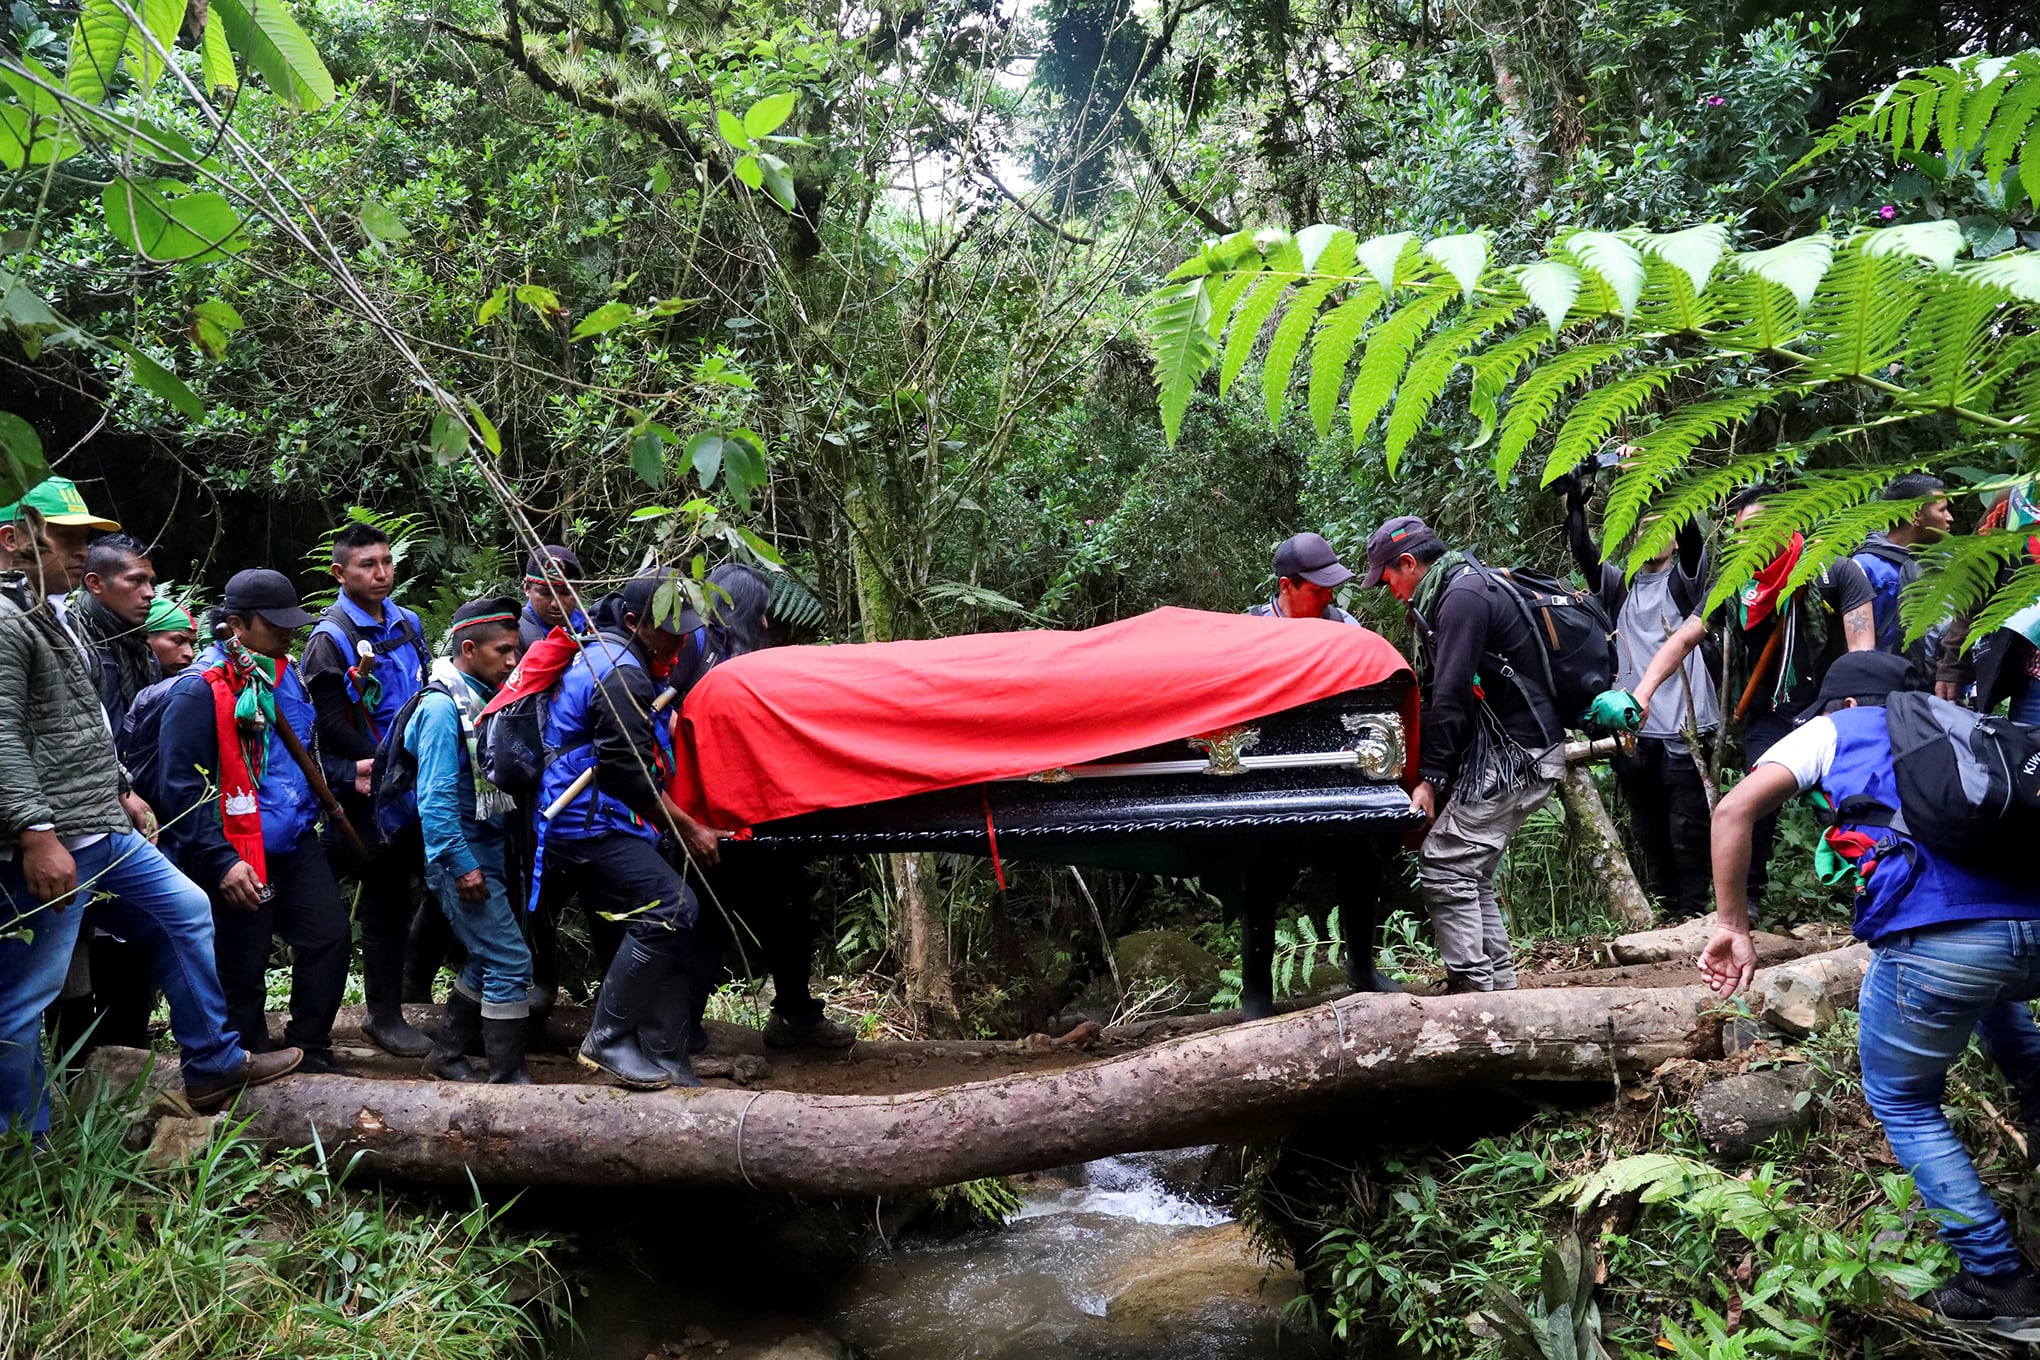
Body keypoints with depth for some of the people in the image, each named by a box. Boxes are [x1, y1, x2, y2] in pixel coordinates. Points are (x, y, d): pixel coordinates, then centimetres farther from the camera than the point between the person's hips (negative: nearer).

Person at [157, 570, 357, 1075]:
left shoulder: (287, 674, 9)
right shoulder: (200, 691, -15)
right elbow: (182, 788, -18)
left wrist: (349, 772, 5)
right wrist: (221, 861, -23)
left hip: (297, 844, 7)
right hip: (239, 859, -7)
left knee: (330, 937, 8)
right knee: (241, 970, 4)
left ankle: (311, 1049, 24)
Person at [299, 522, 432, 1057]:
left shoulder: (407, 623, 11)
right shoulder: (331, 639, -10)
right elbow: (331, 726, -15)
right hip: (370, 792, -7)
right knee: (387, 900, 0)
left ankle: (414, 976, 30)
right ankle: (383, 1014, 12)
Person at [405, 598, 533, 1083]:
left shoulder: (485, 698, 11)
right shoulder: (442, 706, -16)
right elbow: (435, 797, -21)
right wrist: (462, 866, -21)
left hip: (489, 852, 9)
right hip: (462, 857, -9)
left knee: (487, 959, 18)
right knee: (510, 962, -8)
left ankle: (448, 1054, 32)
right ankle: (507, 1076, 1)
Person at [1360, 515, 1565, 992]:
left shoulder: (1463, 597, -14)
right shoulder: (1467, 587, 18)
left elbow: (1450, 696, -19)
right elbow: (1445, 689, 18)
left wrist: (1430, 776, -16)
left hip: (1514, 754, -10)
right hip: (1511, 750, 10)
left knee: (1444, 866, -10)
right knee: (1471, 873, 14)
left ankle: (1473, 985, -8)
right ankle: (1498, 982, 18)